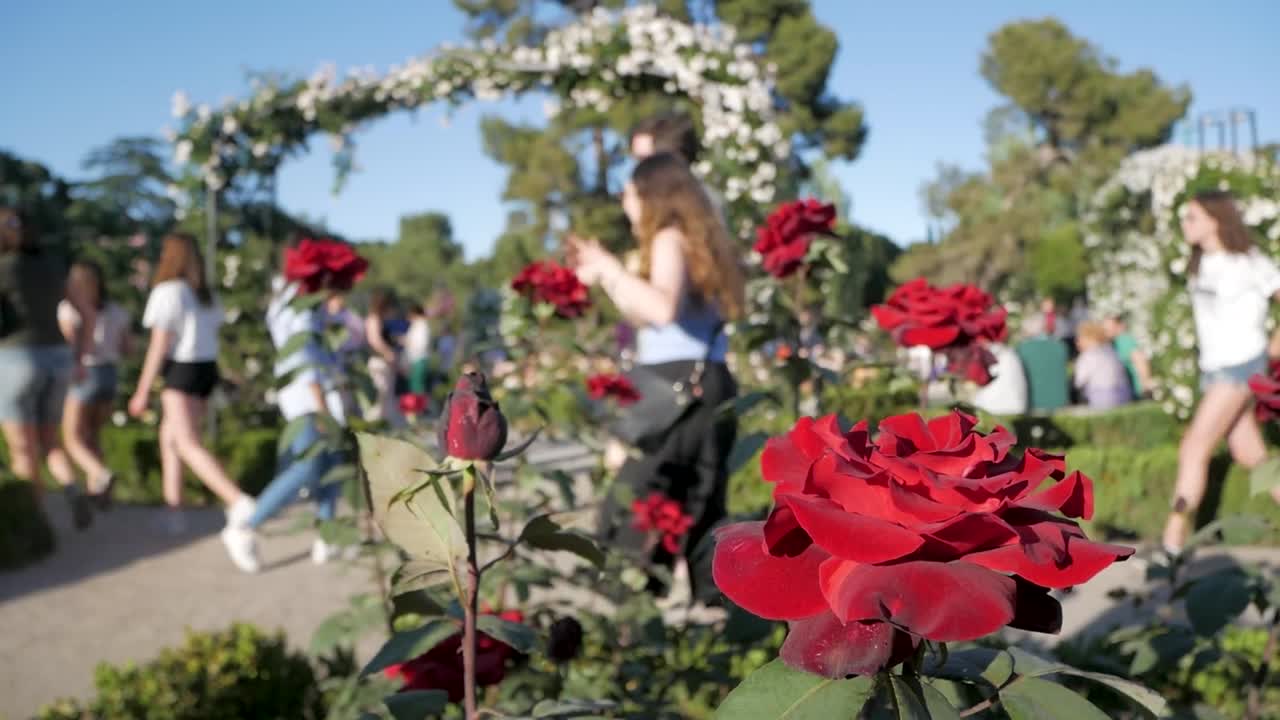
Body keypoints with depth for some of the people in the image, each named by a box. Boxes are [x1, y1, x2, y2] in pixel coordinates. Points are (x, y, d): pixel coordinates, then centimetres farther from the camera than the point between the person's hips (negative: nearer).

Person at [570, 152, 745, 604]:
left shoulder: (671, 238, -5)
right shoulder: (699, 241, 21)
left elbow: (662, 309, -24)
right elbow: (647, 320, 27)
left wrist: (611, 268, -14)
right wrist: (602, 276, 25)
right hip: (709, 388, 9)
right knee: (702, 517, 10)